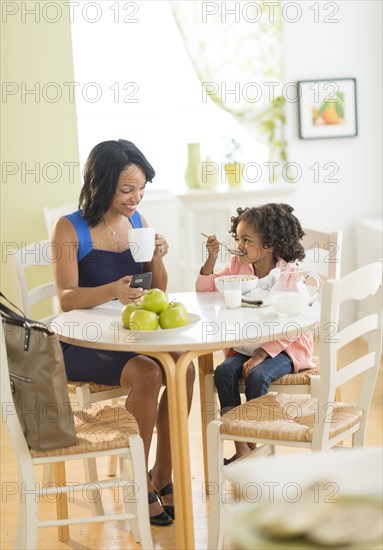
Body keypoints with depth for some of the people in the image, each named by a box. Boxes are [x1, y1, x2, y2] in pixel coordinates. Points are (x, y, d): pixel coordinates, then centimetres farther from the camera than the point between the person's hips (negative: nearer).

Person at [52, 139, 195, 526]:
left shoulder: (137, 222, 5)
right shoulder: (69, 229, -11)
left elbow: (157, 291, 9)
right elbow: (66, 298, -20)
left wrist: (157, 258, -12)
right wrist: (113, 291, -39)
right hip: (82, 344, -5)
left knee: (183, 368, -21)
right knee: (147, 375, -29)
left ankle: (162, 476, -7)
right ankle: (139, 484, -10)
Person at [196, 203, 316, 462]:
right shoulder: (238, 266, 3)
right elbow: (204, 288, 10)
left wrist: (263, 353, -26)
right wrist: (212, 257, -5)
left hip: (285, 348, -5)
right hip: (246, 346, 5)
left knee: (257, 376, -31)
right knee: (223, 372, -22)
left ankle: (252, 445, -14)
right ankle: (241, 448, -17)